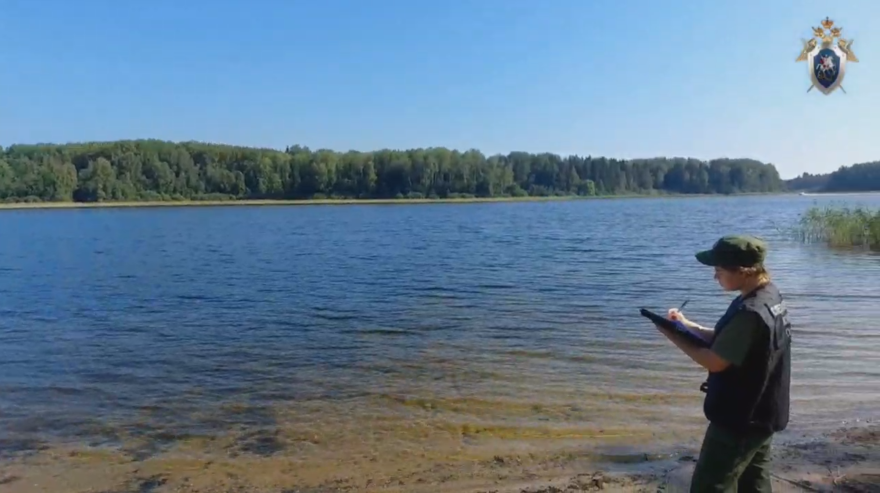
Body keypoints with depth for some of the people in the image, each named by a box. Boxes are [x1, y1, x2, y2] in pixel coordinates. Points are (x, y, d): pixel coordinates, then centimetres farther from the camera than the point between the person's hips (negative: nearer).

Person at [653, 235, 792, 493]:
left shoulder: (751, 312, -29)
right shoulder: (769, 296, 4)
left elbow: (715, 361, -22)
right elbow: (724, 340, 12)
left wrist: (674, 335, -12)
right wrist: (687, 325, 1)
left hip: (738, 419, -10)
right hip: (759, 415, 10)